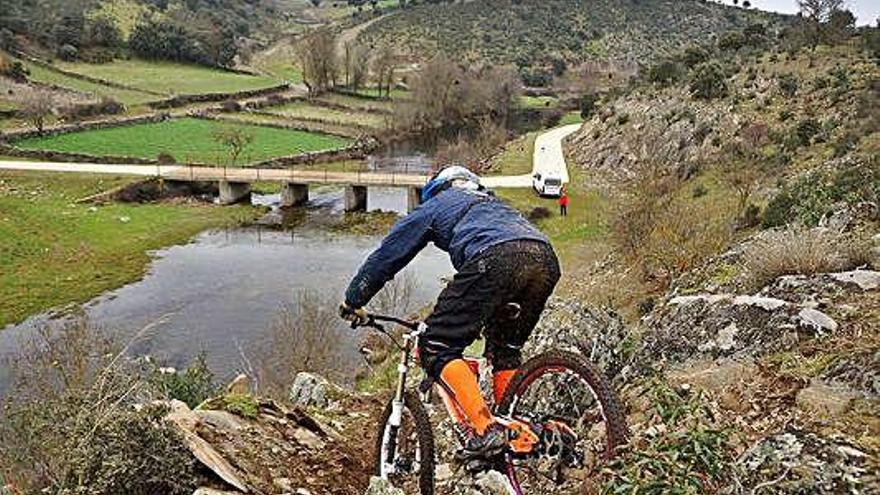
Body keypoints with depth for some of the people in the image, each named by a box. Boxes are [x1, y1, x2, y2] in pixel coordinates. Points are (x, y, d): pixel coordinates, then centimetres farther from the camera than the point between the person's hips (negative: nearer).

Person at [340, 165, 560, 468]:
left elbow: (386, 256, 30)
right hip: (546, 259, 7)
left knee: (436, 347, 1)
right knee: (505, 350, 25)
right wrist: (478, 318, 59)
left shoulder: (435, 206, 28)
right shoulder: (492, 203, 44)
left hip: (495, 259, -7)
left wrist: (354, 301, 42)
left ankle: (486, 430, -11)